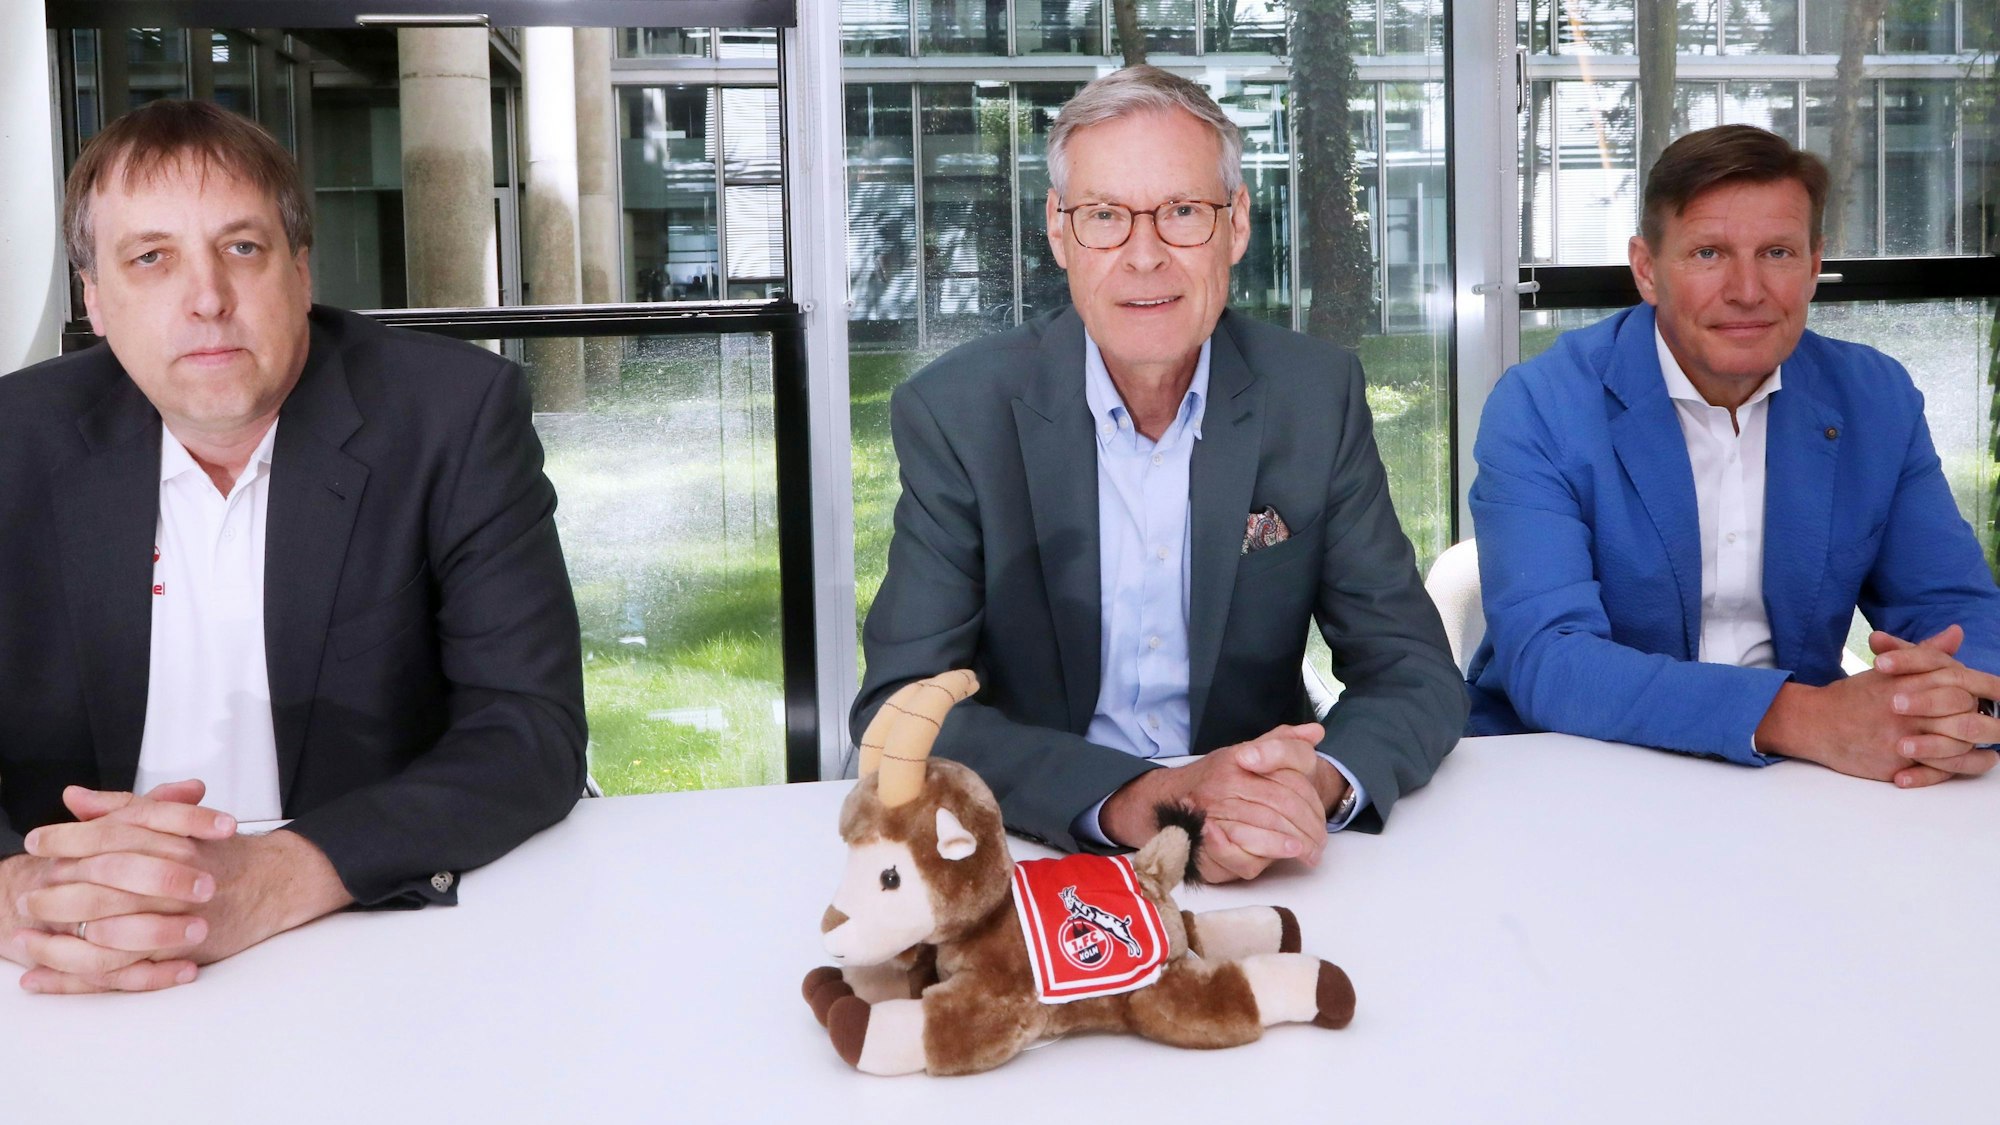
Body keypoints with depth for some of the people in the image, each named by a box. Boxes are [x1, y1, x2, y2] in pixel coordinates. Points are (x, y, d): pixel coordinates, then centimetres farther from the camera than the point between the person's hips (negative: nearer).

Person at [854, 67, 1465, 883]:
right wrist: (1128, 800, -30)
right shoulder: (955, 412, -9)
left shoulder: (1317, 396, -4)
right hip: (1039, 844, -2)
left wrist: (1319, 785, -25)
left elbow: (1416, 675, -3)